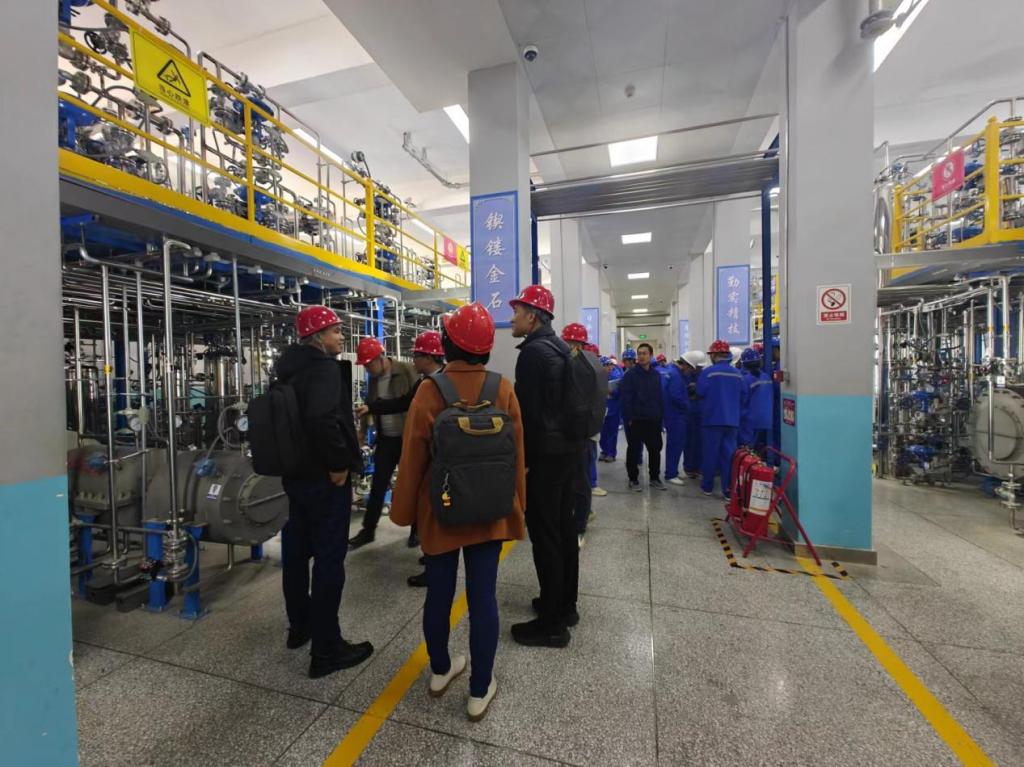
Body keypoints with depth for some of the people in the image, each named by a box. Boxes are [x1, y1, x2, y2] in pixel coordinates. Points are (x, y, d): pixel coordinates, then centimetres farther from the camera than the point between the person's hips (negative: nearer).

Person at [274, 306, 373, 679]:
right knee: (329, 559, -1)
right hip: (324, 478, -10)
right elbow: (322, 418, -34)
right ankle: (326, 650, 10)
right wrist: (339, 464, -23)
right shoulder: (325, 367, -18)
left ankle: (299, 626, 38)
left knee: (296, 552, 20)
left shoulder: (290, 369, 12)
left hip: (295, 473, 10)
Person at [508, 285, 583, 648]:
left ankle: (552, 624, 13)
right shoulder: (560, 348, 13)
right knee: (563, 527, 17)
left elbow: (529, 411, -20)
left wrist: (524, 460, -14)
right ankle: (565, 605, 32)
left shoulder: (533, 351, -16)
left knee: (545, 535, 0)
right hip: (567, 448, 10)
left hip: (545, 455, -10)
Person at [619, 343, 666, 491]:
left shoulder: (657, 375, 8)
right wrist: (629, 418, -16)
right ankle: (633, 479, 17)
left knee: (655, 449, 12)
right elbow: (626, 398, -12)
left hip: (653, 420, 5)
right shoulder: (630, 374, -9)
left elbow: (660, 397, 13)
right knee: (634, 450, 5)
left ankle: (655, 477, 27)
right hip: (636, 419, -5)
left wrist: (661, 415, 7)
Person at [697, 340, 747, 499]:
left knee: (710, 453, 7)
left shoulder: (708, 372, -11)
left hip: (712, 419, -3)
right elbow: (743, 397, 9)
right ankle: (729, 490, 7)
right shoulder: (737, 374, 3)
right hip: (732, 420, 3)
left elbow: (700, 392, -11)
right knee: (729, 454, 6)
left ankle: (707, 486, 18)